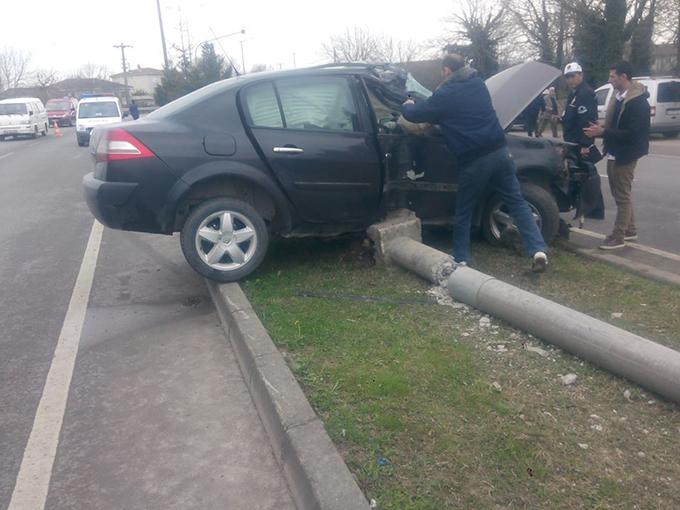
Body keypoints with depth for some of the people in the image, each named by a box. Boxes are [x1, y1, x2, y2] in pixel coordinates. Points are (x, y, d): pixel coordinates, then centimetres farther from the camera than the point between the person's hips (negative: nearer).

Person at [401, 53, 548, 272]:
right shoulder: (478, 83, 15)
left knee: (463, 212, 10)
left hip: (474, 161, -5)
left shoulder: (445, 95, -4)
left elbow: (416, 115, 6)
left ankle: (461, 260, 16)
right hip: (500, 152, 5)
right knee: (517, 202, 8)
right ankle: (538, 250, -1)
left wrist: (407, 106, 29)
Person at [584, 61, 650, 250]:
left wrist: (603, 132, -24)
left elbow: (632, 133, -24)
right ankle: (630, 230, 28)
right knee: (621, 194, 16)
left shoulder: (638, 101, -18)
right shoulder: (618, 97, 10)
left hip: (625, 156, -9)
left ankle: (618, 237, 2)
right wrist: (600, 130, 1)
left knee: (623, 196, -3)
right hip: (614, 154, 9)